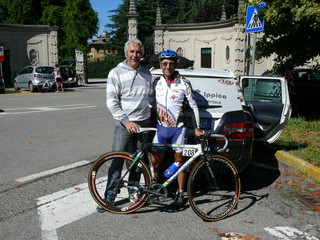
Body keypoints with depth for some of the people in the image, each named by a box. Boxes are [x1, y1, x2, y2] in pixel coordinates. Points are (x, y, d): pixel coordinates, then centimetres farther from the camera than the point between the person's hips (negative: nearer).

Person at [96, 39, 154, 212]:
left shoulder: (146, 73, 11)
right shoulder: (116, 73, -5)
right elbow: (111, 102, -10)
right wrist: (126, 121, -18)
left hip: (144, 123, 4)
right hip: (124, 124, -4)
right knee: (117, 161, -3)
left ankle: (134, 191, 28)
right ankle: (109, 196, 8)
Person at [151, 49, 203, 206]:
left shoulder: (184, 84, -5)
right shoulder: (156, 83, 4)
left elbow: (194, 106, 0)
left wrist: (197, 128, -2)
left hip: (178, 128, -2)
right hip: (161, 128, 3)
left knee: (179, 161, 6)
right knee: (154, 161, 3)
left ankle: (180, 193, 20)